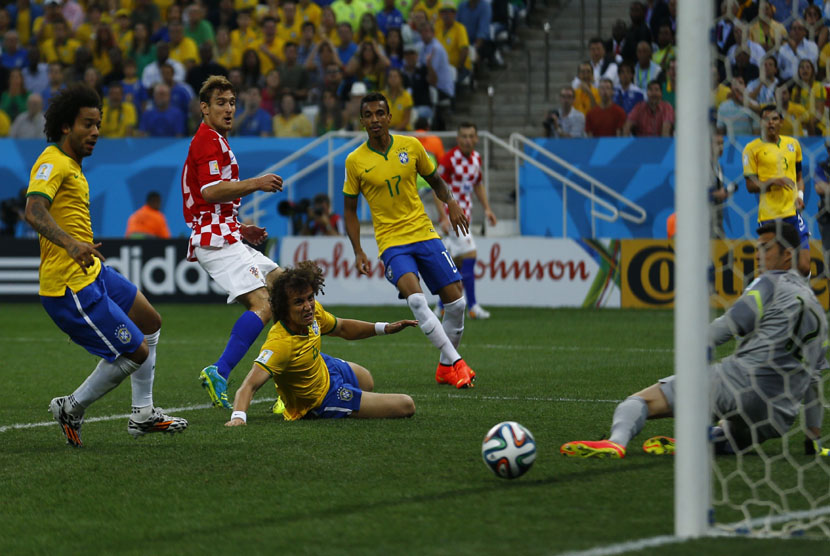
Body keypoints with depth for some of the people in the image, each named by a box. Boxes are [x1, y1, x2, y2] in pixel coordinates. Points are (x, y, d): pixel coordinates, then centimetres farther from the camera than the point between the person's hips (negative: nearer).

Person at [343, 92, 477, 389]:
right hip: (391, 242, -3)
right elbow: (350, 209, 6)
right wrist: (358, 251, -4)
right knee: (415, 298, -27)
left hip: (424, 233, 3)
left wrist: (451, 202, -3)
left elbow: (434, 179, 17)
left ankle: (445, 368, 19)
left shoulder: (411, 146, 2)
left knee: (456, 302, -2)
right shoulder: (355, 161, -3)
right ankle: (456, 362, -21)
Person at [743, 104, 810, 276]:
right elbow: (750, 185, -1)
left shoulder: (793, 144, 15)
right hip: (768, 215, -3)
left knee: (803, 267, -5)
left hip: (793, 212, 3)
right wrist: (772, 182, -18)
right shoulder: (752, 149, 1)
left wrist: (800, 195, 4)